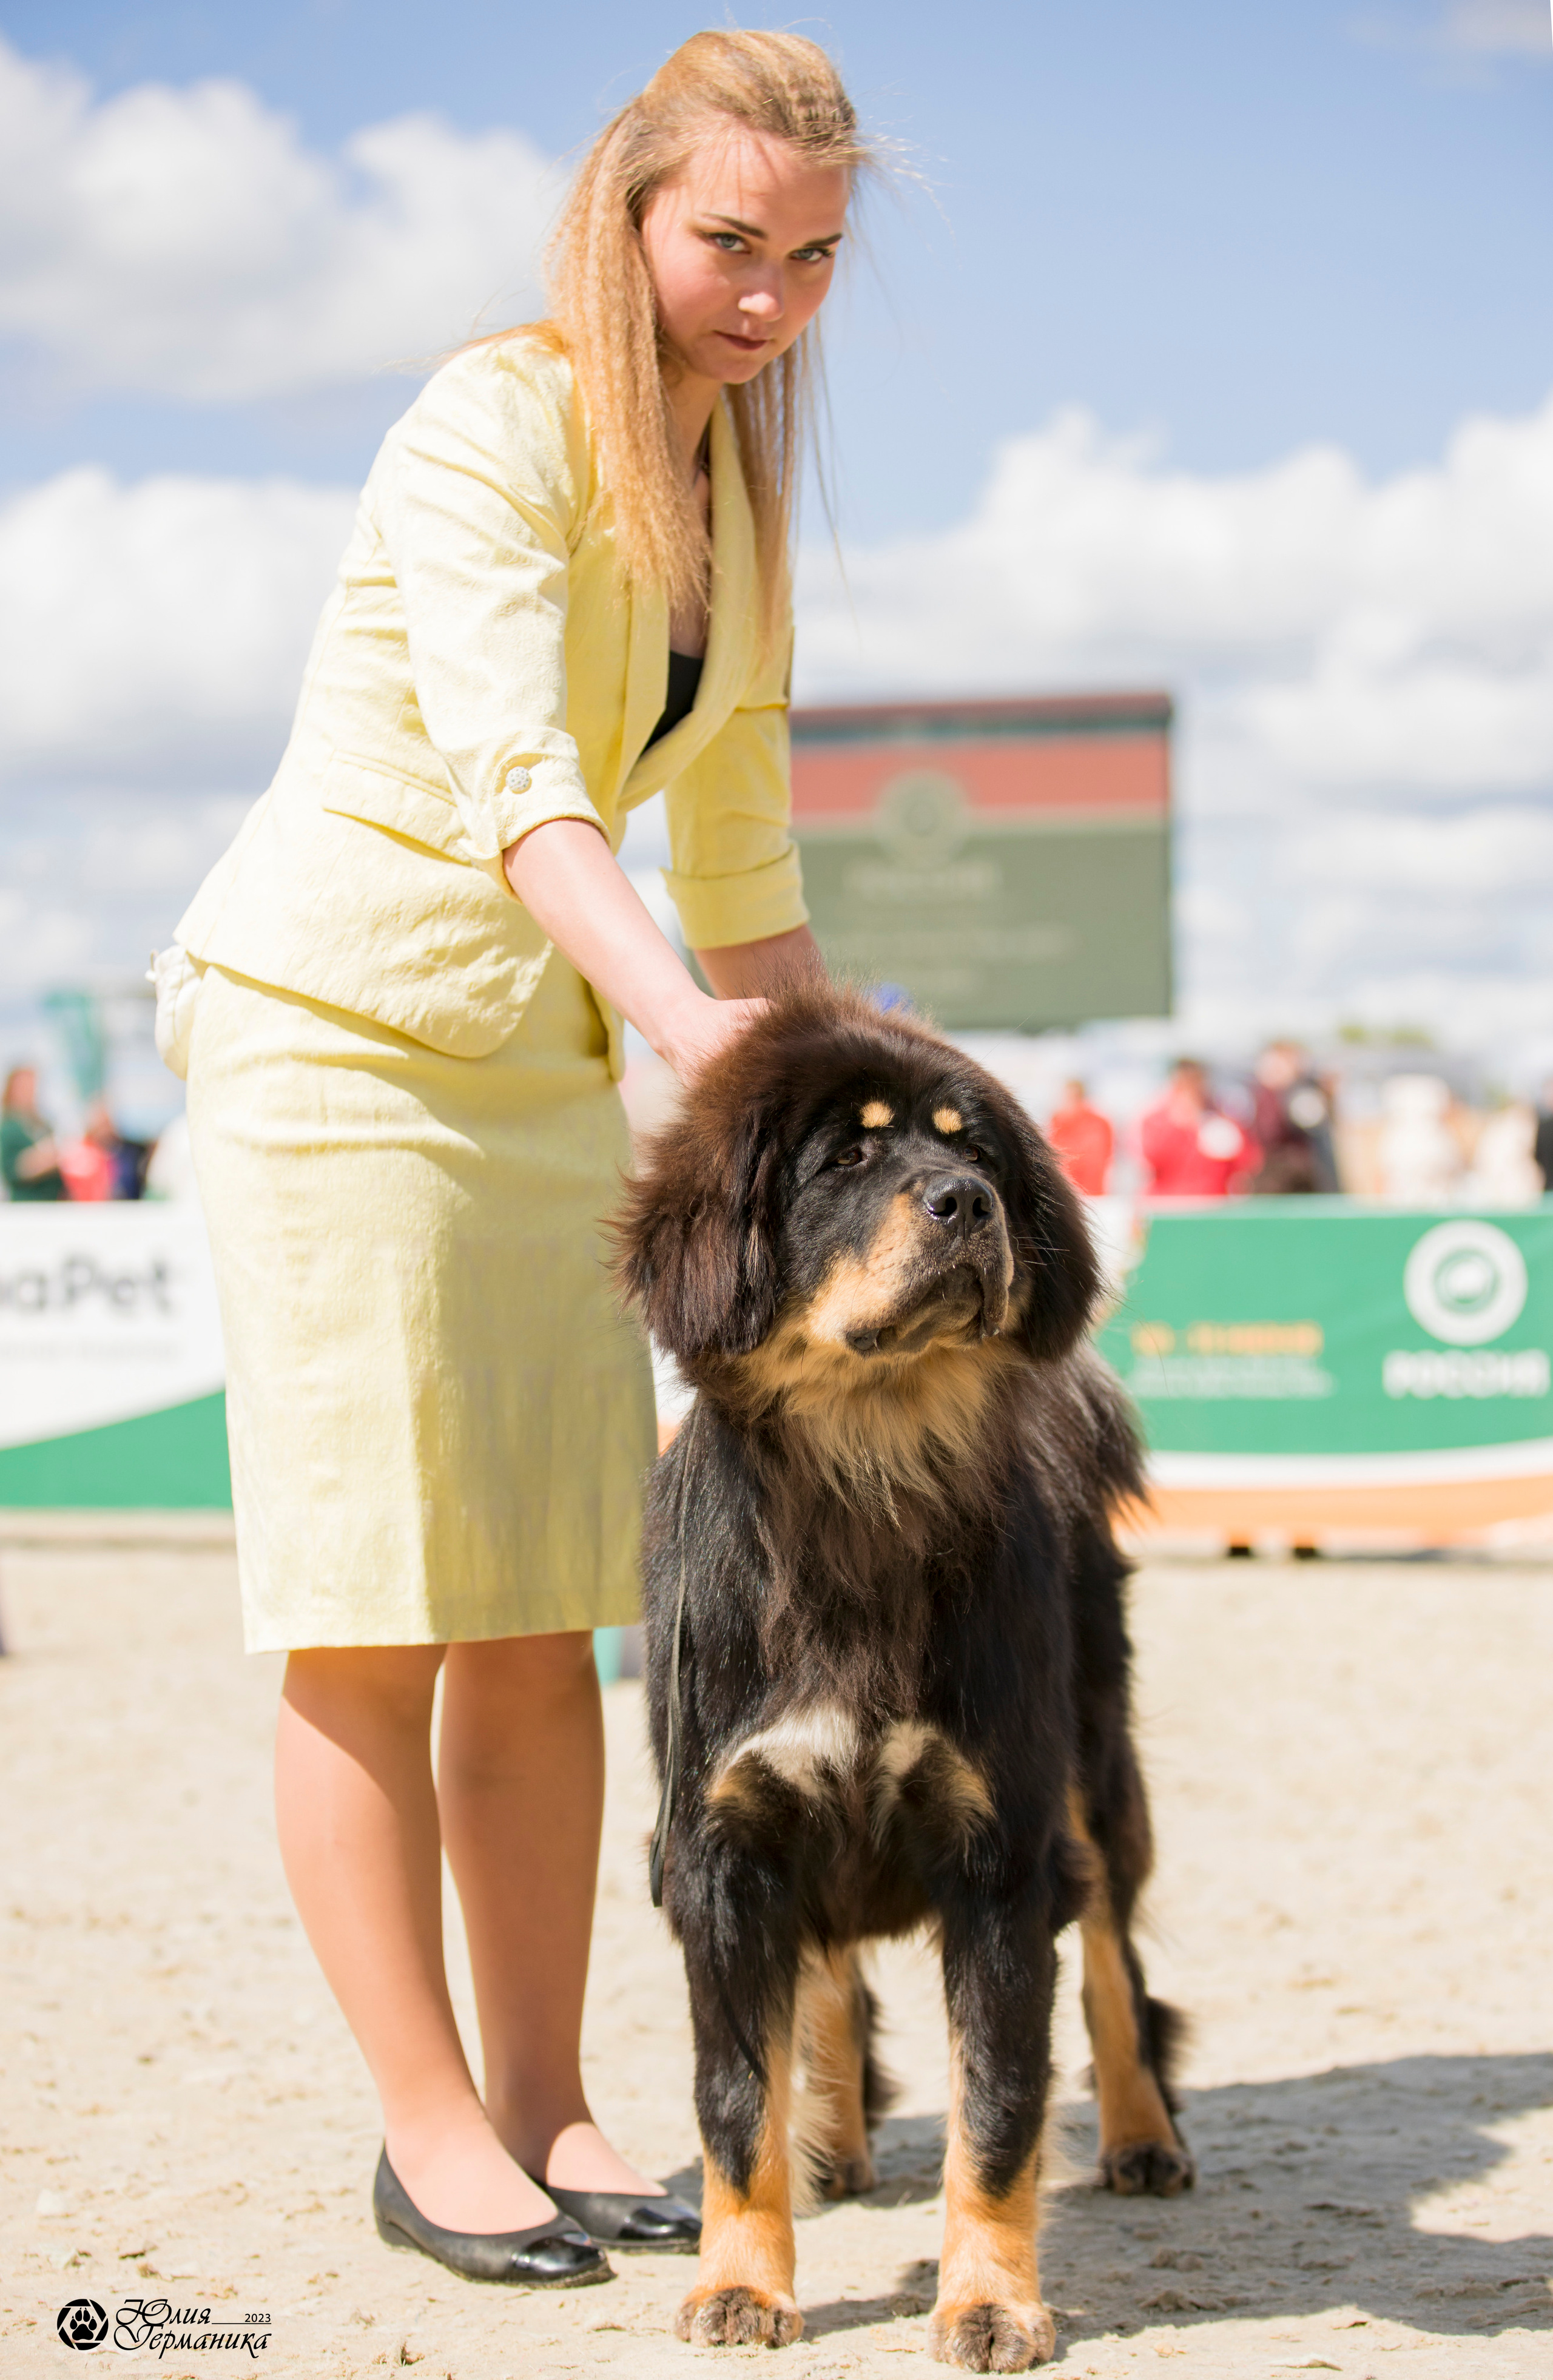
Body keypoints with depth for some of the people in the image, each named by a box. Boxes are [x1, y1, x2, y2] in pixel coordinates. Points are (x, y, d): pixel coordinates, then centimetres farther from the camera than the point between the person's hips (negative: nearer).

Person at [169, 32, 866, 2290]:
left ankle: (546, 2101, 14)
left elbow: (739, 851, 15)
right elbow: (509, 781, -31)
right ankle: (428, 2124, 4)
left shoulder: (733, 484, 8)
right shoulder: (491, 430, -16)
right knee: (369, 1617, -4)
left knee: (546, 1613, 7)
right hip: (334, 1024, -7)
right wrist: (679, 1014, -45)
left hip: (535, 1063, 8)